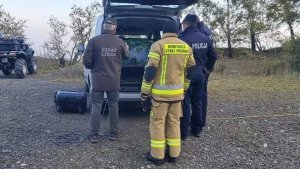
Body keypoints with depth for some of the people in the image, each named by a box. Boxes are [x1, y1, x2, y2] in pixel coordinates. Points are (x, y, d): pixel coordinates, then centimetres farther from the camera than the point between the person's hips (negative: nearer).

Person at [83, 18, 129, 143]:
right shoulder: (120, 42, -2)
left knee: (96, 107, 7)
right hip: (114, 81, 2)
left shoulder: (94, 40, -8)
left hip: (98, 81, -1)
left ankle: (94, 135, 11)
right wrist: (127, 48, 39)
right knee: (113, 107, 14)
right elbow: (126, 56, 17)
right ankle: (112, 133, 23)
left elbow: (86, 60, -10)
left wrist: (93, 68, 11)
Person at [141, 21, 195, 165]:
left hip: (160, 92, -5)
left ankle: (157, 156, 12)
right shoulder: (186, 47, 7)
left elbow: (150, 71, -13)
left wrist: (145, 91, -5)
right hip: (177, 92, 5)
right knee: (174, 122, 15)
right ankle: (173, 154, 23)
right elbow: (190, 71, 14)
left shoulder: (158, 45, -9)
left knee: (157, 122, 6)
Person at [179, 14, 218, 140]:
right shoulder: (205, 38, 8)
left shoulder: (183, 38, -16)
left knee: (185, 103, 0)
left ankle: (184, 132, 6)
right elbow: (213, 56, 12)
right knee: (197, 102, 16)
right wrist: (207, 69, 20)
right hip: (200, 74, 7)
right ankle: (197, 129, 25)